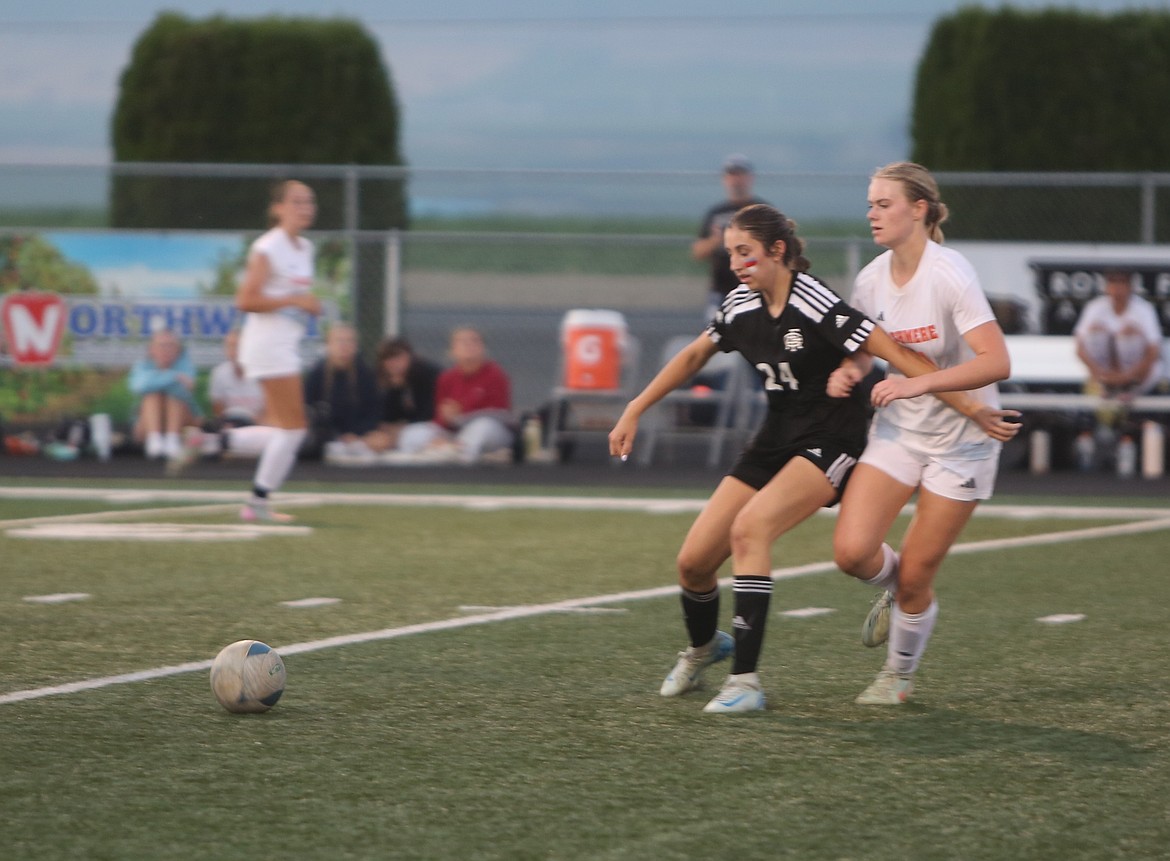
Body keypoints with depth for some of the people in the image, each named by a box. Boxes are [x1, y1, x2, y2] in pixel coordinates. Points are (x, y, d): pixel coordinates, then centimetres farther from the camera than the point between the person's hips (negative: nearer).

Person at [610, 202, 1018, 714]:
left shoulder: (815, 304, -21)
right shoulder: (741, 306, 1)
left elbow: (899, 355, -22)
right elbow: (693, 357, 20)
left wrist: (971, 409, -25)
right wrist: (634, 412, 21)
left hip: (828, 442, -7)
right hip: (775, 441, 7)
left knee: (749, 528, -30)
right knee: (693, 561, 1)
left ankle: (745, 681, -27)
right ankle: (702, 648, 34)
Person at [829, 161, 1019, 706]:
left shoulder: (950, 274, -22)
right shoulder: (871, 279, -3)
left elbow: (996, 362, -29)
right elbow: (862, 348, 15)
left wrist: (917, 384, -37)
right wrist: (847, 372, -9)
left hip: (962, 437, -5)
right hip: (897, 431, 5)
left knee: (915, 576, -2)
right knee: (851, 551, -13)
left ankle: (899, 675, 26)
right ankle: (894, 588, 24)